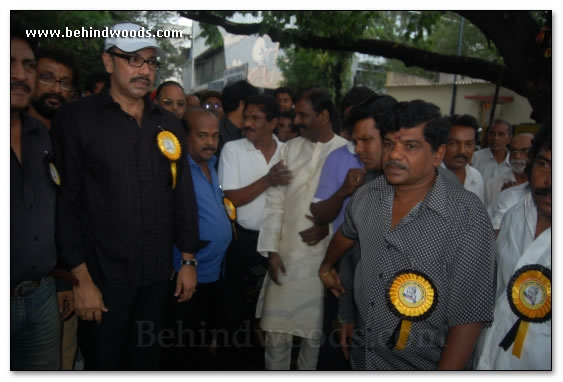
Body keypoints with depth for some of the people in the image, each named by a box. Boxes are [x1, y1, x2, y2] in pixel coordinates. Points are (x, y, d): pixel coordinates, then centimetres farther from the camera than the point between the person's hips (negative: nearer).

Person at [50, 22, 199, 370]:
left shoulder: (170, 125, 8)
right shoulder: (77, 119, -5)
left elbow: (184, 197, 10)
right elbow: (66, 202, -8)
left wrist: (189, 260, 7)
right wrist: (81, 278, -12)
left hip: (157, 276, 4)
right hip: (103, 277, -4)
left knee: (147, 361, 17)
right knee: (103, 363, 10)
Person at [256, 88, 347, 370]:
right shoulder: (290, 149, 5)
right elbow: (275, 201, 3)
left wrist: (328, 228, -15)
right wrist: (272, 250, -1)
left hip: (323, 259, -2)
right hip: (285, 257, 3)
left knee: (315, 334, 13)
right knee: (276, 333, 10)